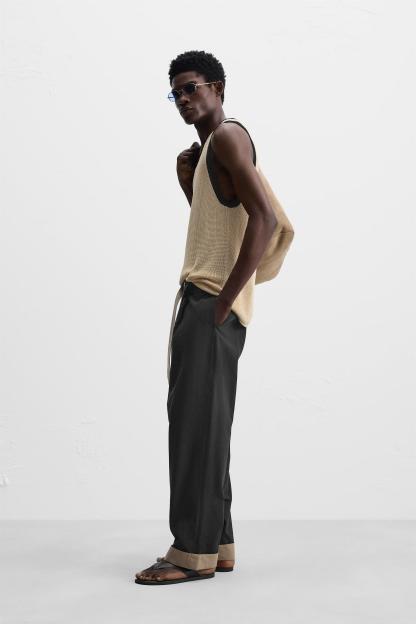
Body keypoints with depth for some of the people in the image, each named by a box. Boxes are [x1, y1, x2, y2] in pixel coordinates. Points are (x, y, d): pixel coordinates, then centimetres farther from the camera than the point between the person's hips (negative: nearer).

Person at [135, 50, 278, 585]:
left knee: (196, 421, -10)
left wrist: (225, 299, -21)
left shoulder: (228, 135, -8)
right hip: (200, 298, 10)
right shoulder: (207, 150, 23)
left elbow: (263, 219, -20)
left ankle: (194, 551, -5)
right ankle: (216, 545, 16)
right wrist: (187, 182, 14)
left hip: (213, 303, -10)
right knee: (201, 423, 10)